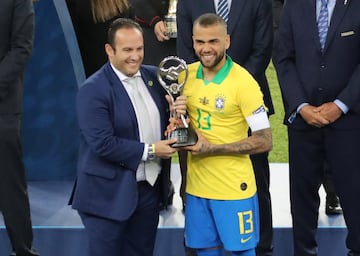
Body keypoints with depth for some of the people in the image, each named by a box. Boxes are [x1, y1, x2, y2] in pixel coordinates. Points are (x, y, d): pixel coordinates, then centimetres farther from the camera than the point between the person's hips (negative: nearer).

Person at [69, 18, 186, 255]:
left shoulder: (153, 76, 5)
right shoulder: (93, 90, -16)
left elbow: (162, 122, 15)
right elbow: (102, 144, -22)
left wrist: (177, 111, -9)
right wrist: (150, 151, -16)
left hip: (150, 188, 6)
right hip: (109, 194, -6)